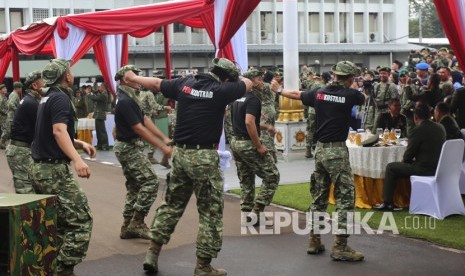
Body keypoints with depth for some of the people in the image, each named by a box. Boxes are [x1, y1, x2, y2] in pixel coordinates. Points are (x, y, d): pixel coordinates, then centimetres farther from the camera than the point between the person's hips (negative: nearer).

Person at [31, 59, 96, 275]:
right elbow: (59, 131, -28)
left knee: (57, 224, 15)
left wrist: (81, 144, 14)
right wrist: (76, 159, -41)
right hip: (55, 170, -10)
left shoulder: (47, 98, 17)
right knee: (81, 220, -9)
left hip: (40, 168, 10)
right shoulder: (60, 98, -12)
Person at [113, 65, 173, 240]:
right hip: (129, 148, -10)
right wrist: (163, 147, -21)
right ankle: (137, 223, -8)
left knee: (134, 186, 12)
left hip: (129, 148, 10)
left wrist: (163, 137, 2)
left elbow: (145, 119, 10)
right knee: (150, 181, -12)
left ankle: (128, 227, 16)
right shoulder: (124, 101, -19)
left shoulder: (131, 98, 13)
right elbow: (139, 128, -22)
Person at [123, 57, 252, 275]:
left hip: (180, 153, 6)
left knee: (172, 204, 19)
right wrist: (233, 76, 30)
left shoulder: (185, 84, 5)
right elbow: (248, 84, 9)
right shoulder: (221, 91, -10)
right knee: (211, 211, 4)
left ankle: (153, 253, 20)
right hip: (204, 157, -6)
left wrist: (134, 78, 40)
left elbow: (156, 83, 22)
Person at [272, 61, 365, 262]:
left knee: (319, 197, 15)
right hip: (337, 151, -6)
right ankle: (340, 246, -6)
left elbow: (296, 94, 23)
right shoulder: (350, 95, -6)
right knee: (345, 198, -3)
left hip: (320, 149, 6)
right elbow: (364, 98, 18)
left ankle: (314, 241, 21)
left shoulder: (319, 93, 5)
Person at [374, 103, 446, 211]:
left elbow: (408, 155, -11)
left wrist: (405, 161, 12)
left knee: (391, 167, 5)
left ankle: (387, 203, 6)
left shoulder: (418, 130, -16)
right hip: (437, 167, 8)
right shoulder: (440, 128, 7)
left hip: (424, 169, -8)